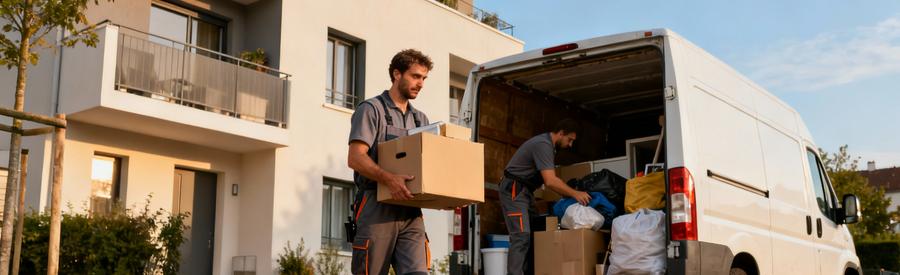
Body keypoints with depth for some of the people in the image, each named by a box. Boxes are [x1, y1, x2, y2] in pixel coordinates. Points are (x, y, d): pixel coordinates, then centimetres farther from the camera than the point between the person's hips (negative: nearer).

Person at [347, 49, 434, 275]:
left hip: (410, 212, 5)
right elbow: (355, 158, -10)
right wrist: (388, 178, -27)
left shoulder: (421, 119, 22)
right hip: (377, 210, -5)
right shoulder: (371, 110, 2)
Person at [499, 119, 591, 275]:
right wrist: (575, 194, -20)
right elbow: (550, 181, -27)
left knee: (532, 235, 3)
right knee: (521, 237, -19)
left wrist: (568, 195, 6)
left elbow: (549, 180, 14)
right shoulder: (543, 145, -19)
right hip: (514, 189, -10)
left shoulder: (547, 144, 13)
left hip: (525, 190, 10)